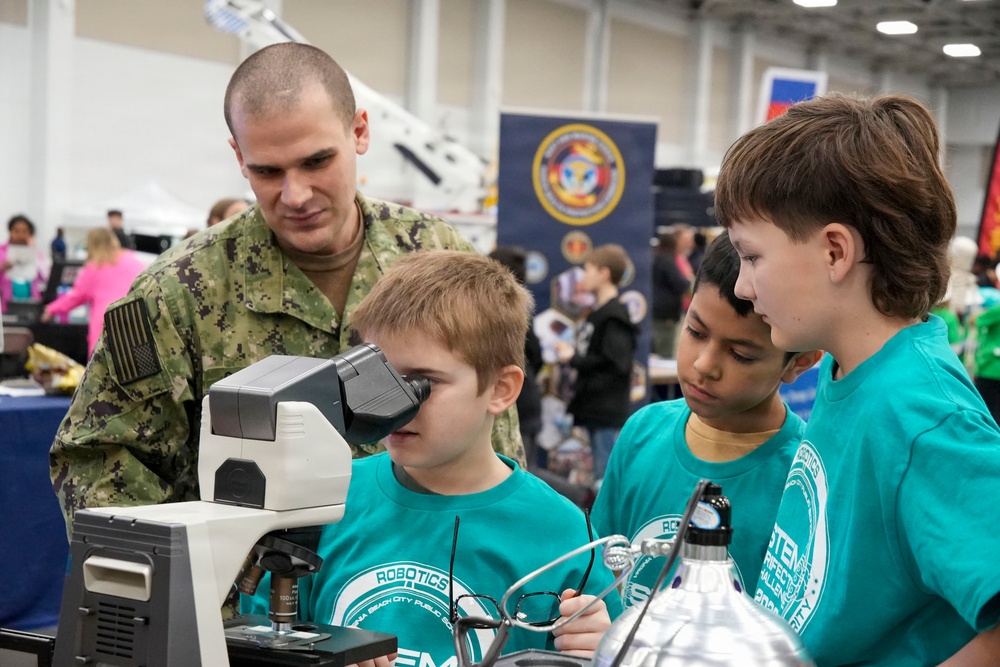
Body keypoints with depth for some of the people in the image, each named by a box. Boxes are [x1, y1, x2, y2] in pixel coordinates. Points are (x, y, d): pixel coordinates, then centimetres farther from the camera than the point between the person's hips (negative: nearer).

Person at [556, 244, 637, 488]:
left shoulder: (614, 316, -14)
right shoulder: (597, 313, 16)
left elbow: (616, 364, -23)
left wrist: (574, 358, -15)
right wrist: (571, 353, 3)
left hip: (607, 411, -10)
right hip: (593, 407, 10)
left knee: (606, 477, -6)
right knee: (601, 478, 15)